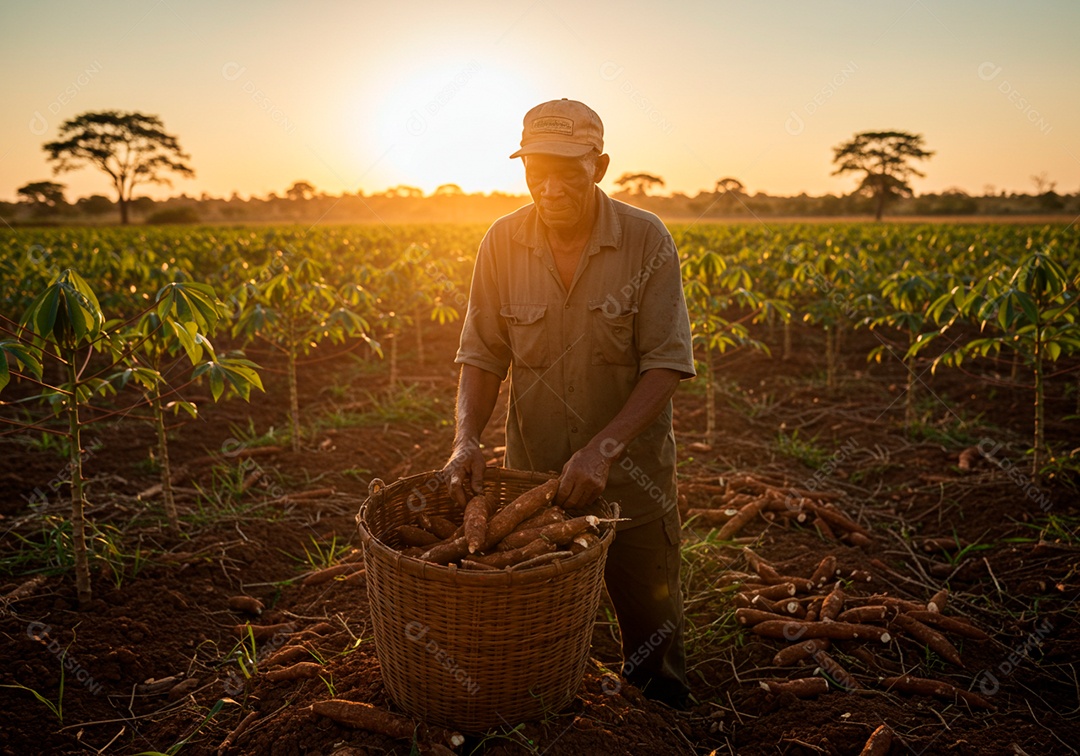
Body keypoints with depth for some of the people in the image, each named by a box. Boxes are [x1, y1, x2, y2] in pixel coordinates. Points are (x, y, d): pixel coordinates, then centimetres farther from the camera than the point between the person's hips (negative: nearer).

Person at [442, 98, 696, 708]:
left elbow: (667, 364, -16)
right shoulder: (503, 242, -6)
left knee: (653, 630, 15)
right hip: (533, 473, 2)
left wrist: (604, 447, -27)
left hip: (632, 475, -1)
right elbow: (482, 355, -3)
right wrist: (466, 438, -20)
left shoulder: (647, 240, -14)